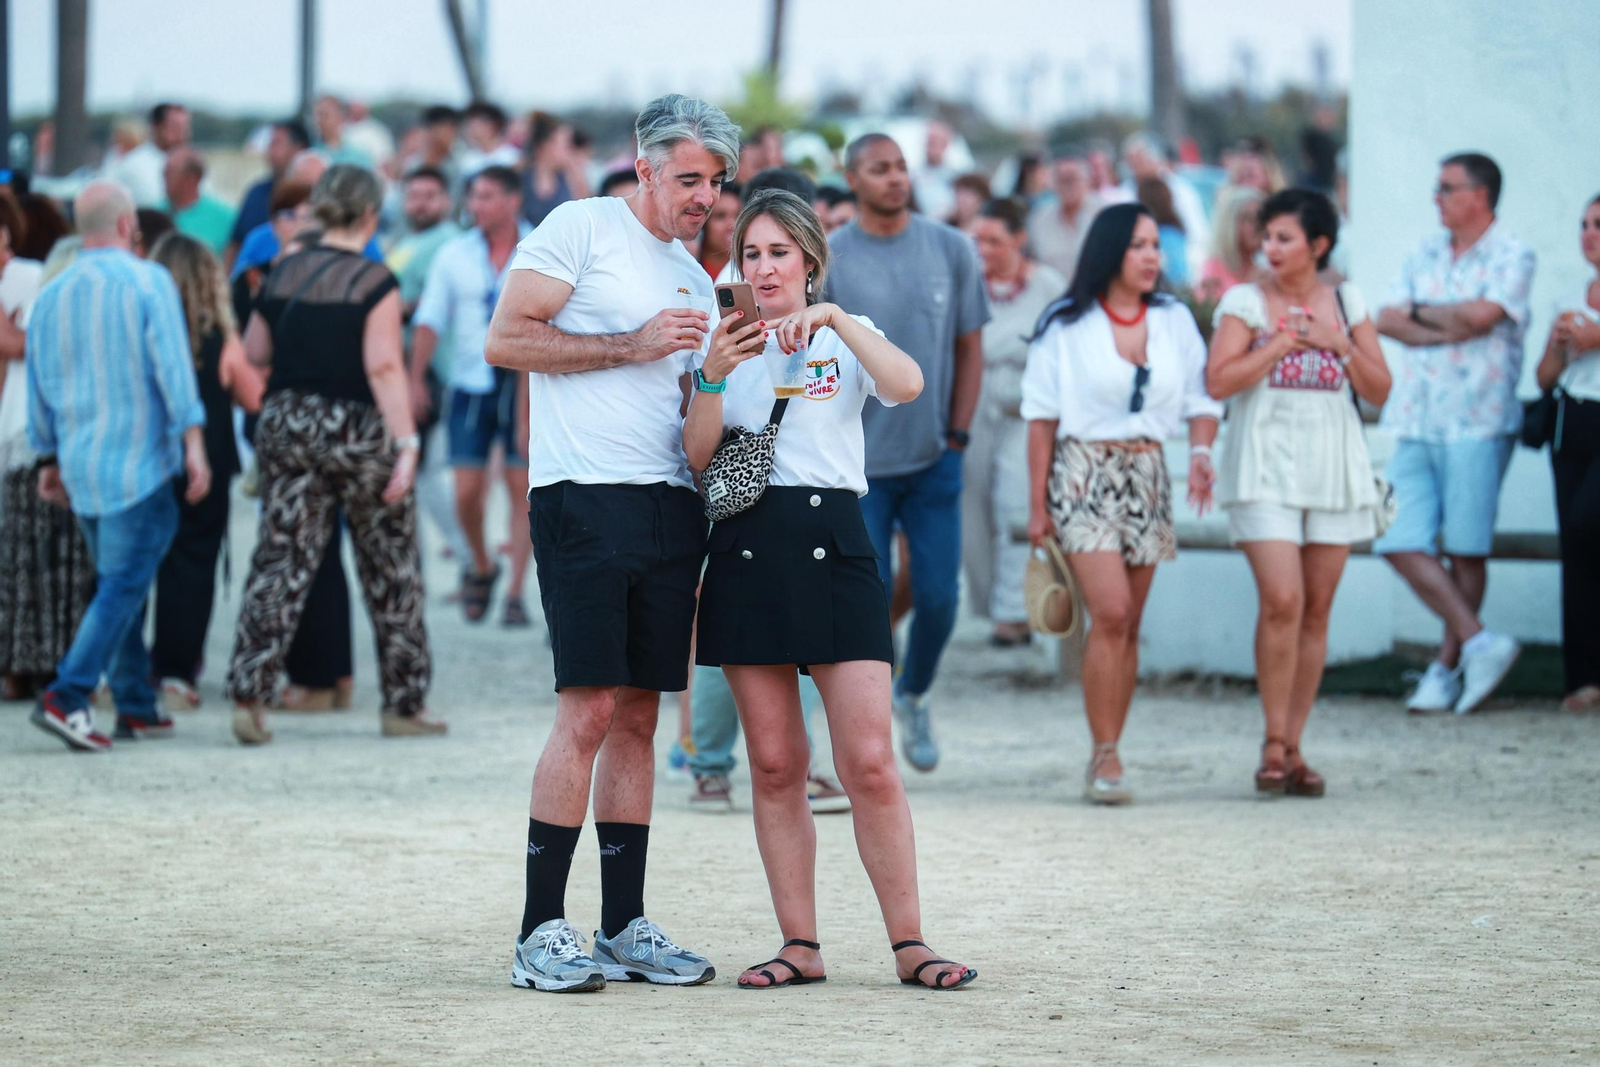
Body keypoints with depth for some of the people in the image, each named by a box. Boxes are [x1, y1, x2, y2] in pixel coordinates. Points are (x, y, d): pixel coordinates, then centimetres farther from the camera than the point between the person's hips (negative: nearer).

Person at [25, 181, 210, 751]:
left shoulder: (50, 297, 8)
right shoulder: (148, 282, -8)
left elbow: (39, 388, 15)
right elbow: (172, 366, -15)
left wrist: (50, 459, 25)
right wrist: (193, 442, -15)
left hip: (80, 465, 6)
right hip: (138, 460, -6)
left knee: (118, 583, 17)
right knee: (122, 586, -6)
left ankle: (136, 707, 19)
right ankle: (66, 697, -19)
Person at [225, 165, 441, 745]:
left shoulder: (283, 275, 5)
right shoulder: (374, 282, -11)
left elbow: (254, 351, 13)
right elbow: (384, 368, -19)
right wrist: (406, 445, -20)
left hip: (286, 425, 4)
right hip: (357, 430, -4)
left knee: (281, 560, 2)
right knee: (391, 569, 10)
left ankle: (248, 694, -12)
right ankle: (405, 705, 17)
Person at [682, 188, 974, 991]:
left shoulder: (846, 338, 9)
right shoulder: (726, 345, 14)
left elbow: (907, 385, -13)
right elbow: (698, 457, 2)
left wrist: (834, 319, -21)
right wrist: (714, 378, -12)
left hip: (832, 544, -2)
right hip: (745, 551, 2)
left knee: (869, 761, -8)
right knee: (774, 765, 3)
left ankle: (909, 944, -2)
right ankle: (799, 946, 8)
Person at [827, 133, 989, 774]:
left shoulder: (951, 249, 2)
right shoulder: (827, 259, -4)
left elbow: (969, 347, 8)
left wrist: (958, 434, 3)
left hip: (934, 457, 2)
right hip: (858, 463, -2)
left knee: (938, 595, 1)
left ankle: (914, 696, 27)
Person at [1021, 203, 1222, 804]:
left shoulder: (1174, 322, 9)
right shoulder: (1067, 326, -1)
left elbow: (1202, 399, 9)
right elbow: (1042, 416, 0)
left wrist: (1201, 452, -12)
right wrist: (1037, 503, -3)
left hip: (1147, 477, 4)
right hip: (1084, 472, -4)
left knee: (1128, 625, 5)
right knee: (1110, 614, -16)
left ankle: (1105, 761, 12)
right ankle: (1105, 757, -12)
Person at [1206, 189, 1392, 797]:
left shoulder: (1347, 303, 10)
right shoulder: (1245, 302, 2)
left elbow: (1379, 391, 8)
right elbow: (1219, 382, -10)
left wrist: (1340, 343, -8)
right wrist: (1284, 340, -11)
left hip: (1333, 469, 3)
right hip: (1265, 468, -3)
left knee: (1317, 610, 3)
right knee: (1281, 601, -16)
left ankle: (1292, 747, 11)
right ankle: (1274, 744, -6)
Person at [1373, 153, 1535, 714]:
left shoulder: (1511, 256, -1)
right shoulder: (1425, 255, 16)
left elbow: (1481, 314, -17)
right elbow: (1387, 319, 6)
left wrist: (1423, 312, -1)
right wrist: (1449, 330, -9)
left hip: (1476, 420, -6)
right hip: (1416, 419, 6)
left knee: (1465, 550, -1)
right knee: (1400, 542, -5)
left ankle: (1449, 666, 9)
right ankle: (1479, 642, -2)